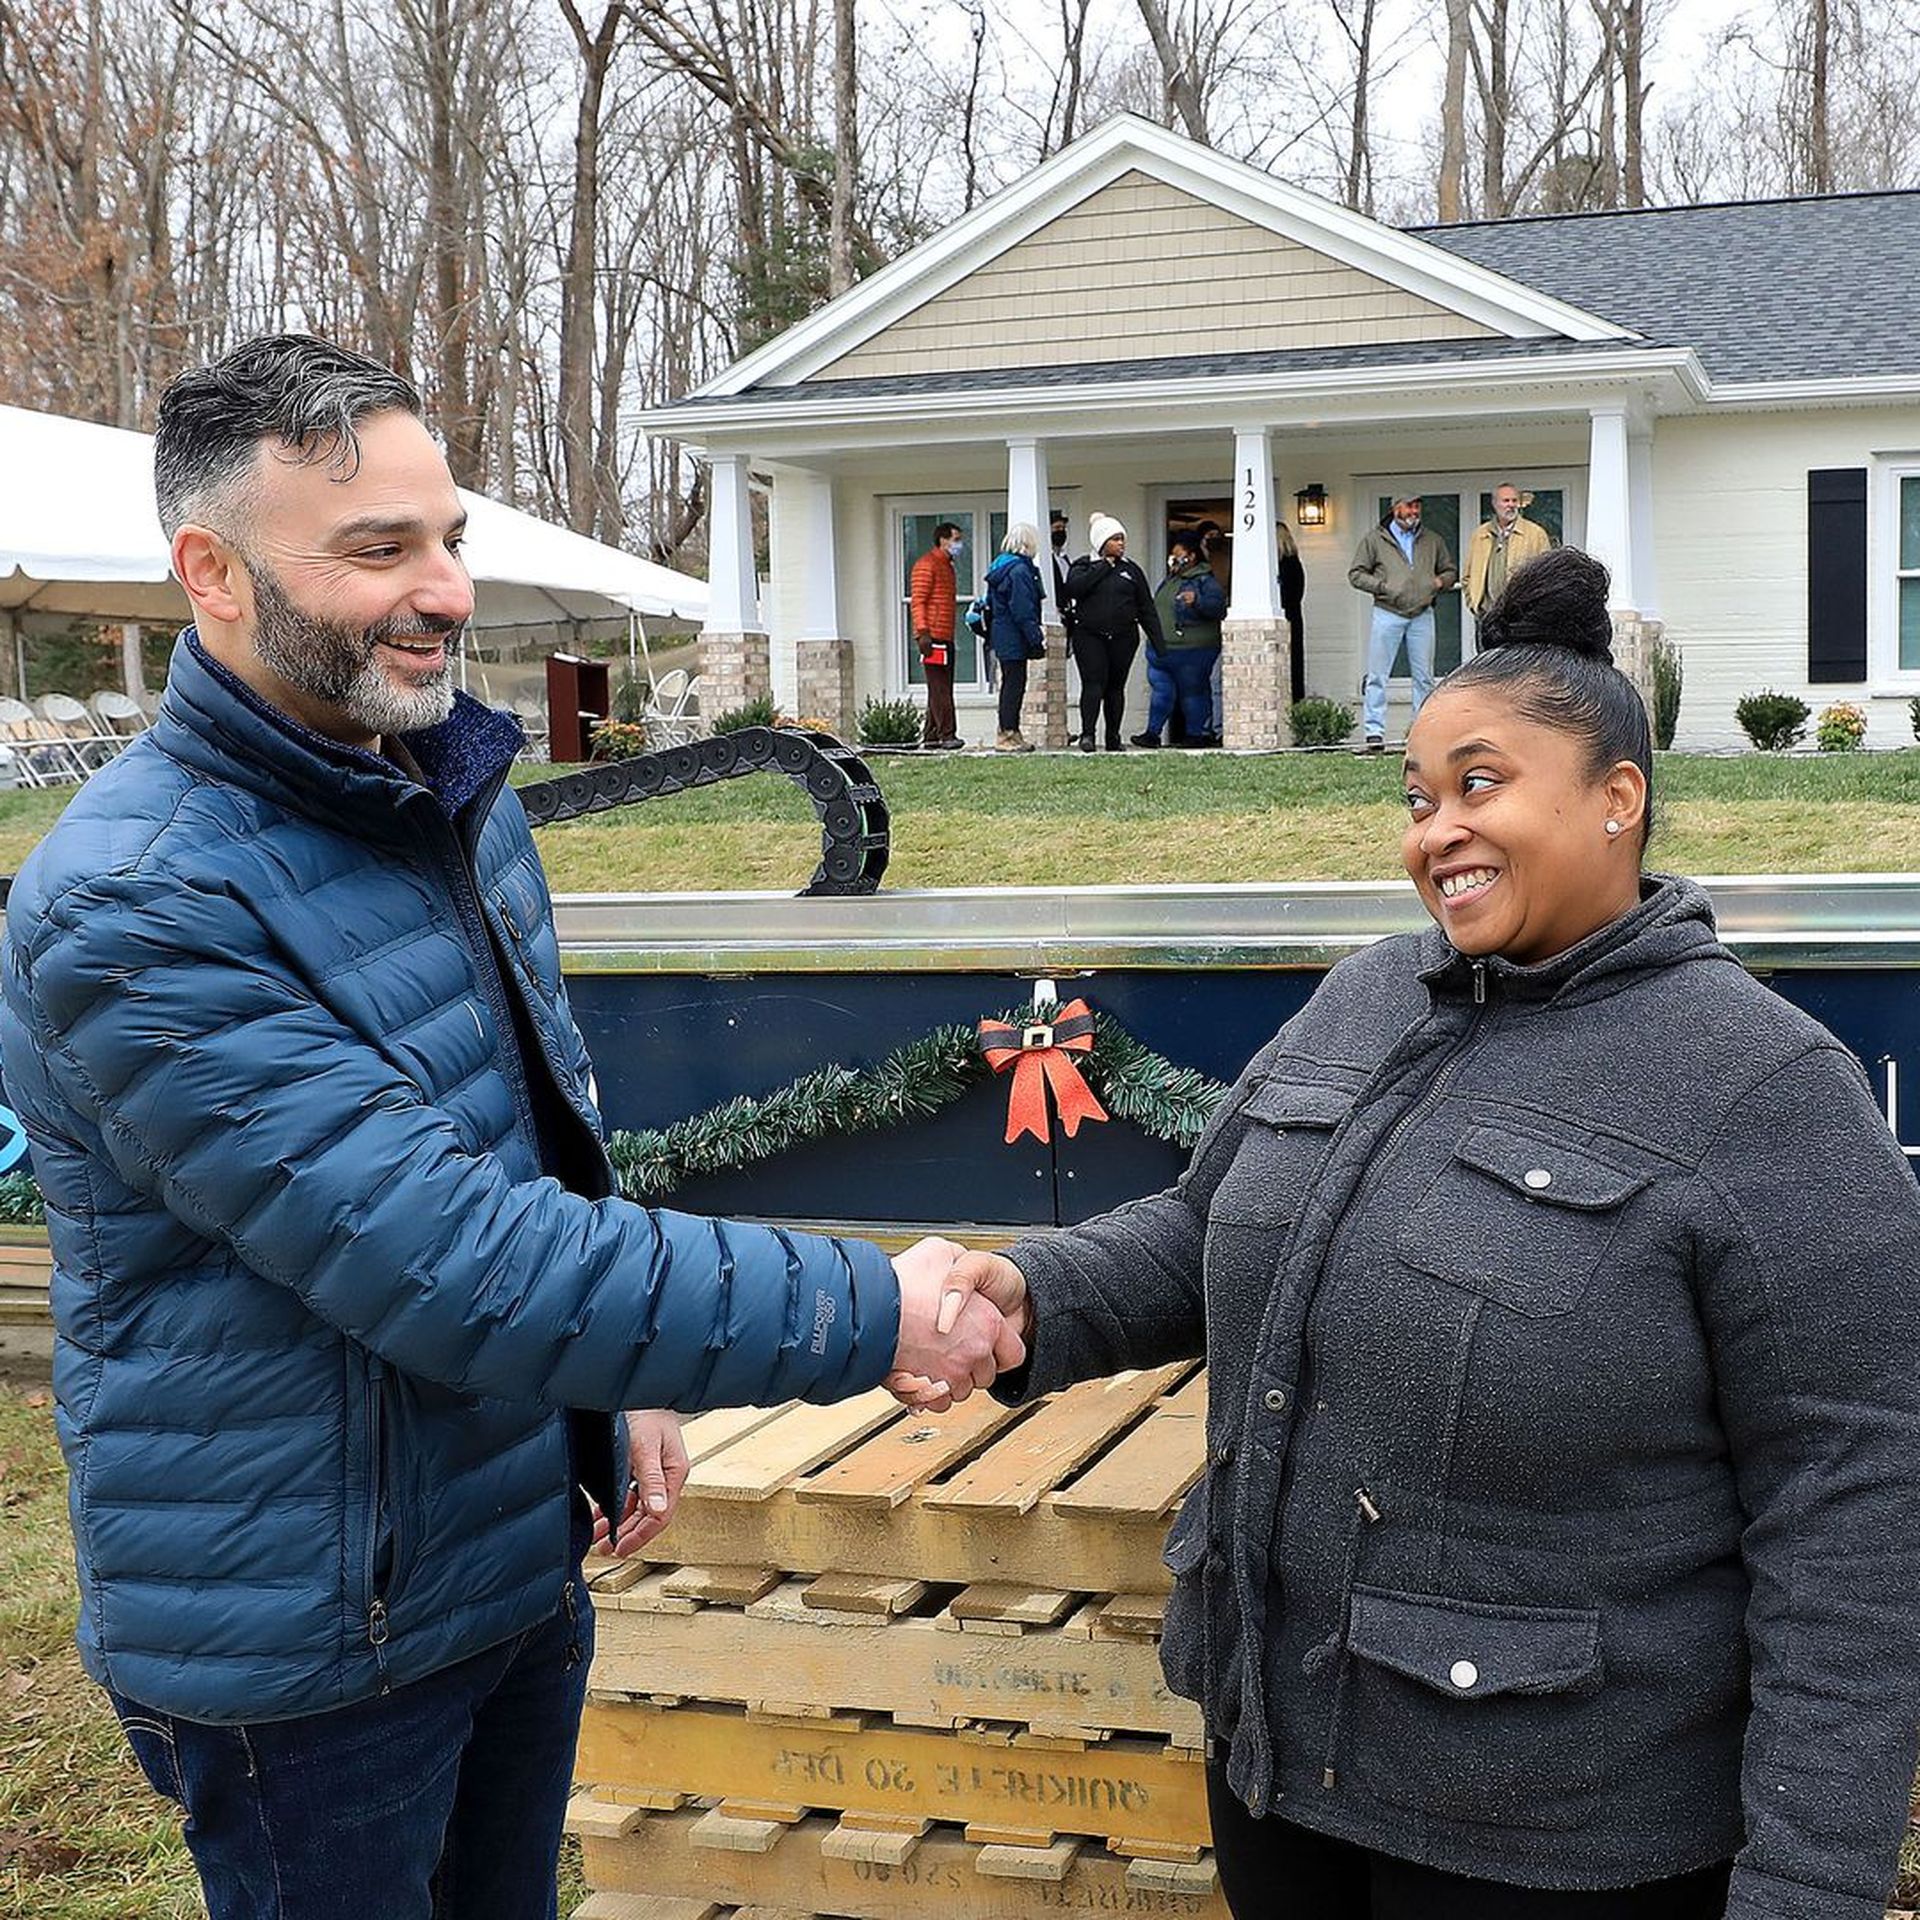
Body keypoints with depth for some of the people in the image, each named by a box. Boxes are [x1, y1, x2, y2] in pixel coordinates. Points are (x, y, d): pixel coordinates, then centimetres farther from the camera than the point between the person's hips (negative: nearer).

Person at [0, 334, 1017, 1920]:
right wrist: (866, 1311, -28)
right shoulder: (134, 912, -26)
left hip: (527, 1553, 8)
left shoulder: (454, 792, 2)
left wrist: (623, 1391, 13)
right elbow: (451, 1258, -31)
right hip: (306, 1639, -7)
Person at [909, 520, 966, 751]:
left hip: (945, 637, 10)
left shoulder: (947, 567, 23)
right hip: (932, 636, -10)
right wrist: (923, 632, -22)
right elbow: (917, 600, -14)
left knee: (941, 689, 8)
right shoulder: (926, 565, -7)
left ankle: (931, 736, 11)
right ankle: (947, 735, -15)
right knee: (939, 689, -12)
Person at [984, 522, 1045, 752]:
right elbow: (1023, 610, -20)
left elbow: (991, 603, 19)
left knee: (1011, 683, 14)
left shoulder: (1000, 566, 13)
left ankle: (1011, 732, 20)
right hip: (1015, 638, -10)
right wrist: (1036, 638, -17)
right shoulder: (1019, 569, -17)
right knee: (1014, 683, -5)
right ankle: (1007, 735, -4)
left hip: (1001, 635, 10)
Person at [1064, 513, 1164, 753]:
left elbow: (1146, 608, 13)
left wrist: (1158, 640, 6)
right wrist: (1104, 567, -10)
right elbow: (1073, 588, -17)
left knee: (1116, 687, 6)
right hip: (1089, 636, -3)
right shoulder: (1083, 567, 5)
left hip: (1123, 638, 3)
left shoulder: (1131, 569, 12)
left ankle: (1114, 738, 11)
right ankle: (1087, 734, -18)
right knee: (1093, 684, -14)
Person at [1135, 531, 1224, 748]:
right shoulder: (1169, 581, 19)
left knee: (1192, 692, 0)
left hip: (1191, 649, -8)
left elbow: (1217, 604, -20)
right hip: (1160, 649, 8)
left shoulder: (1204, 581, -7)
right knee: (1161, 690, 5)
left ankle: (1196, 734, 9)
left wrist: (1197, 600, -35)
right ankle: (1152, 733, 5)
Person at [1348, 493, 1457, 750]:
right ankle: (1375, 732, -5)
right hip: (1387, 613, -3)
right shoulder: (1374, 538, 6)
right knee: (1377, 676, -6)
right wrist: (1382, 586, -9)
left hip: (1422, 615, 3)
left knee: (1424, 677, 5)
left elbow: (1450, 570, 24)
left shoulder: (1433, 540, 16)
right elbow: (1356, 574, 4)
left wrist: (1441, 581, 1)